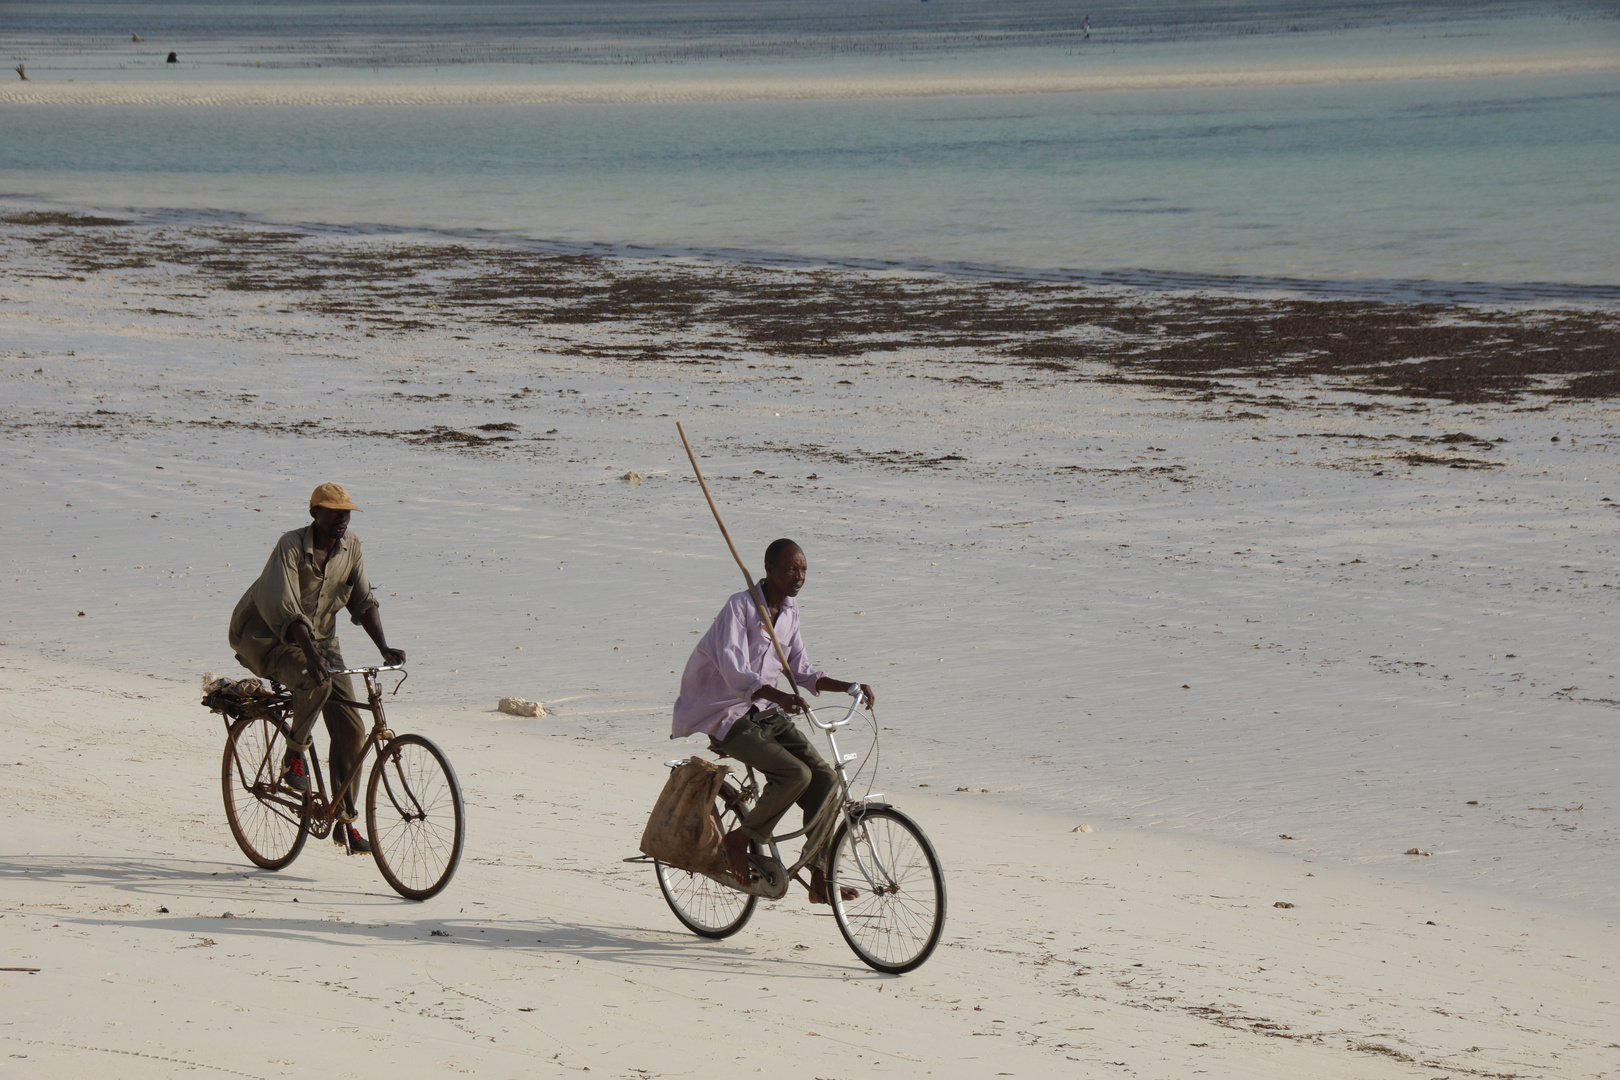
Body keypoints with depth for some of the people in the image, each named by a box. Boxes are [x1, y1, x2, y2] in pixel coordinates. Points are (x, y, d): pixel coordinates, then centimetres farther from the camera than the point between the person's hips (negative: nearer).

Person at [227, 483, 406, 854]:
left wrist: (384, 647, -16)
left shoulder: (351, 547, -2)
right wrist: (312, 656, -41)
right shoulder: (291, 546, -20)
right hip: (267, 638, -6)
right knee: (316, 683, -37)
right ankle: (294, 757, -11)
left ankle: (345, 823, 4)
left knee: (351, 729, -5)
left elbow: (363, 602, 0)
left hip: (320, 639, 6)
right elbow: (286, 609, -29)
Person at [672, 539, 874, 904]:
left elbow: (801, 672, 12)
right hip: (726, 716, -7)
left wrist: (849, 687, -3)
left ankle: (820, 880, -3)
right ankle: (740, 839, -5)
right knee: (796, 774, -26)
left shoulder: (789, 612, 7)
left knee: (824, 778, -8)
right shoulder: (740, 607, -17)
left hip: (766, 713, 8)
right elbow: (735, 672, -28)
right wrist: (778, 696, -44)